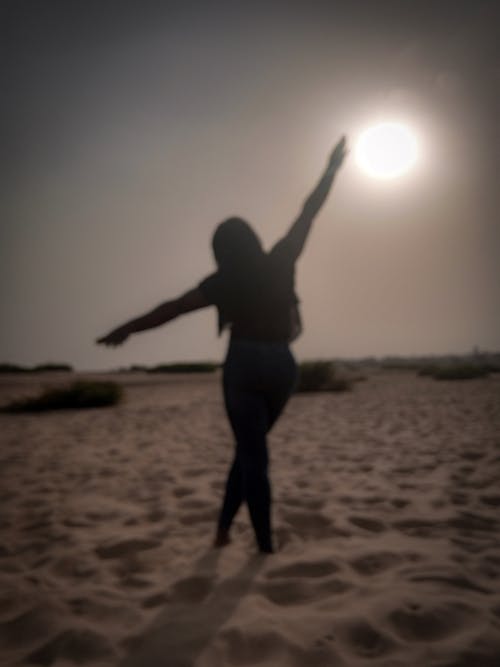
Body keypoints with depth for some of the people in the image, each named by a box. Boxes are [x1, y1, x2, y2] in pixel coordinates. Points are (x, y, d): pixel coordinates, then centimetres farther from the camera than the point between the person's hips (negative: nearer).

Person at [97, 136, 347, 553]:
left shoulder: (224, 281, -4)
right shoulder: (279, 262, 1)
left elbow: (174, 308, -5)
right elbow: (309, 213, 7)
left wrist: (128, 329, 3)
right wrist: (331, 169, 16)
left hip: (244, 366, -3)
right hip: (282, 367, 3)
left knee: (253, 456, 6)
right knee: (251, 447, 19)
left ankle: (266, 545, 10)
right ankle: (224, 526, 19)